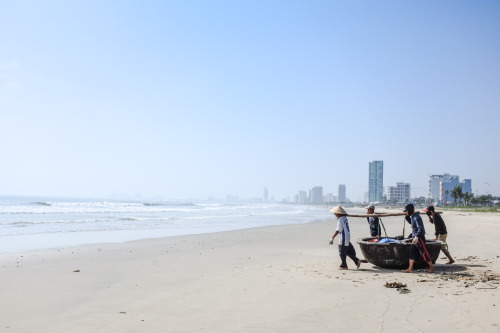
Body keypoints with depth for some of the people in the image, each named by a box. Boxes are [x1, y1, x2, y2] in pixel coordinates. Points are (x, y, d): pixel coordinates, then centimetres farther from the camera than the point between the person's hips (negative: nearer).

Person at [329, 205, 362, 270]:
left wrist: (332, 238, -27)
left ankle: (343, 265, 12)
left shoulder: (340, 219, -19)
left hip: (344, 238, -9)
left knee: (342, 252, 3)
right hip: (348, 237, 9)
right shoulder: (344, 218, 7)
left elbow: (338, 230, -26)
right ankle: (357, 261, 14)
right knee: (348, 252, 17)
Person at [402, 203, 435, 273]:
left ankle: (431, 267, 9)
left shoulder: (416, 218, -19)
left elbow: (420, 229, -27)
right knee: (412, 252, 8)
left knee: (424, 253, -2)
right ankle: (410, 268, 10)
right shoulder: (412, 217, 12)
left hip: (419, 238, -10)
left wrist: (416, 237, -35)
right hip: (415, 237, 10)